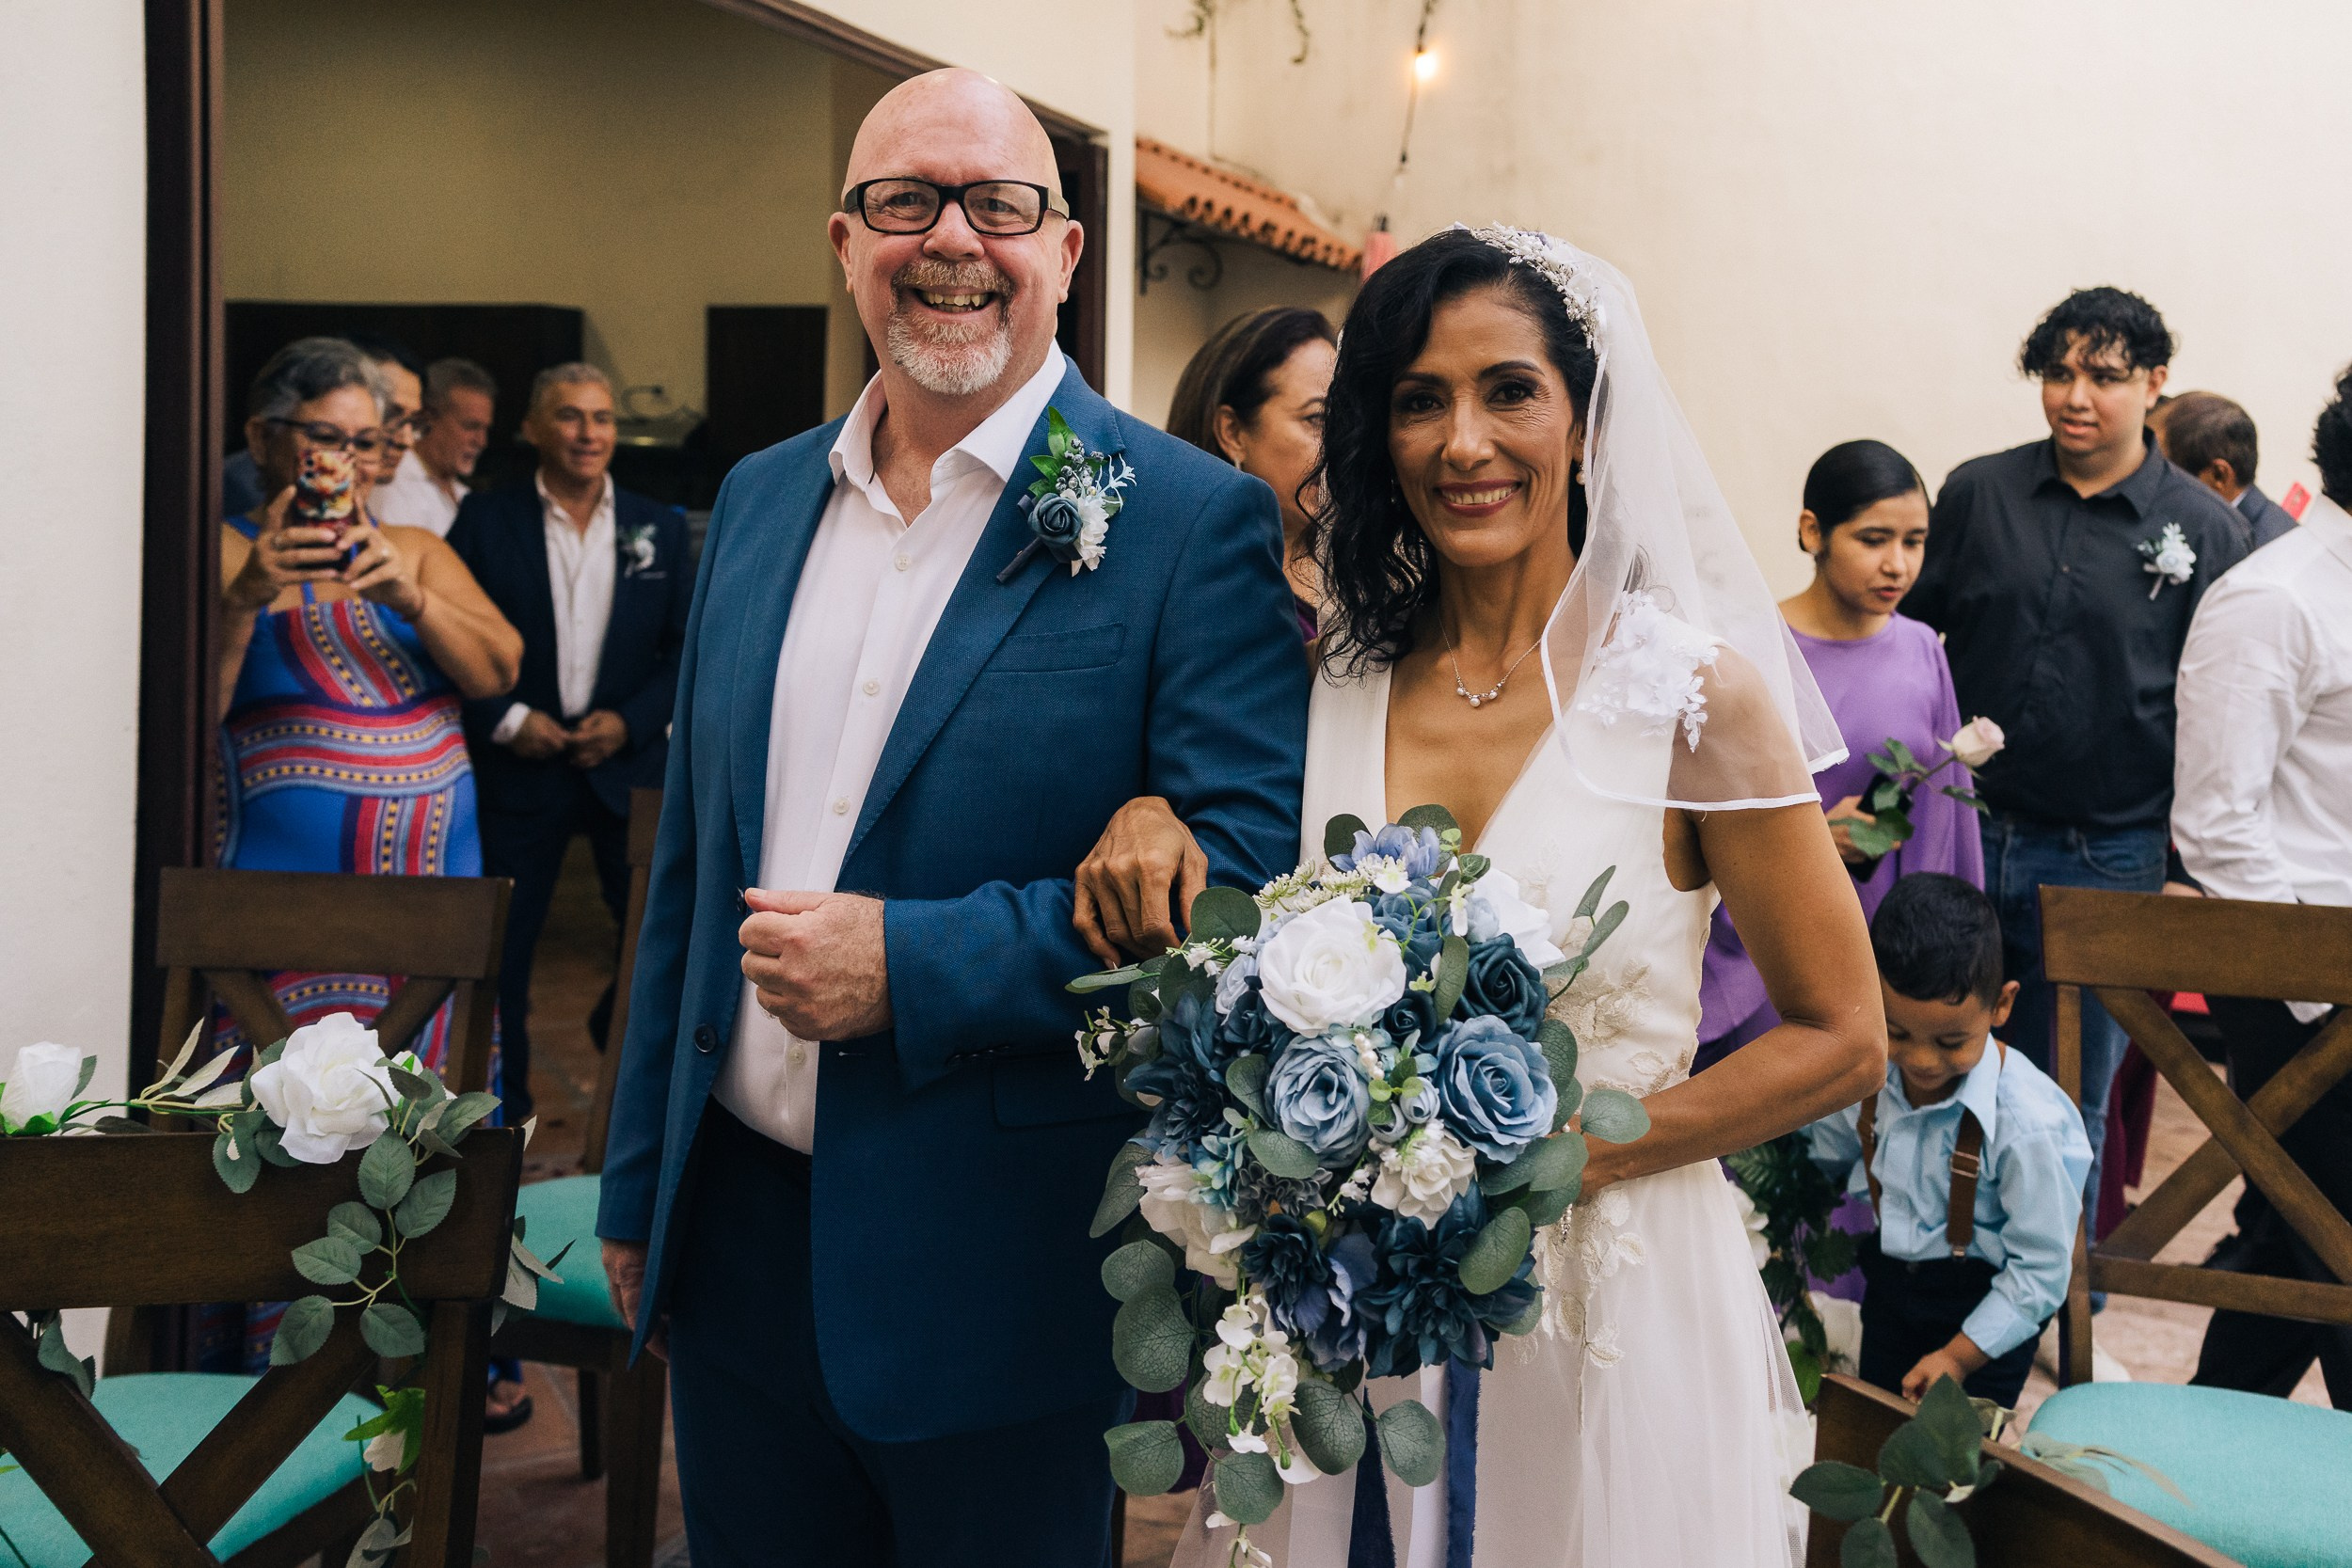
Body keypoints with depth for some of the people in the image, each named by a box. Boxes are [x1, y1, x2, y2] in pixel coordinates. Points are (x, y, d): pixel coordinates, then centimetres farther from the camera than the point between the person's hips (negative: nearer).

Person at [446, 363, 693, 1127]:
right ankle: (502, 1108, 17)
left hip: (627, 763, 1)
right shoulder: (484, 521, 1)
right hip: (519, 768, -1)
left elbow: (688, 647, 6)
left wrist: (629, 722, -7)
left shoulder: (660, 527, 6)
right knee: (500, 948, 3)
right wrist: (504, 720, -11)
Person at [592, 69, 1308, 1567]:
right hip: (737, 1240, 5)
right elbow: (690, 865, 14)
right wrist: (638, 1185, 15)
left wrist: (912, 965, -21)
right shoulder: (760, 500, 8)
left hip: (1001, 1277, -5)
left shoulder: (1191, 523, -10)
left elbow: (1253, 871, -17)